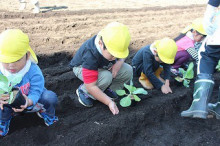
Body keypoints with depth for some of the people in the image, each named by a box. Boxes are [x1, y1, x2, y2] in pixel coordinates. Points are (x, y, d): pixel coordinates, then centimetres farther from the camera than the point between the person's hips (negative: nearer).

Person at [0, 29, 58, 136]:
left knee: (50, 97, -29)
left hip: (33, 101, -1)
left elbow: (35, 92, -31)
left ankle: (47, 114, 9)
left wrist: (28, 101, -55)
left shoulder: (34, 71, -31)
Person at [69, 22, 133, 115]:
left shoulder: (114, 44, -27)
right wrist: (109, 102, -38)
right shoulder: (90, 56, -43)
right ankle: (83, 91, -9)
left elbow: (122, 55, 0)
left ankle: (107, 89, 5)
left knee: (128, 71, -16)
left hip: (103, 67, 6)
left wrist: (120, 62, -24)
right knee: (106, 77, -37)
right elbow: (91, 86, -39)